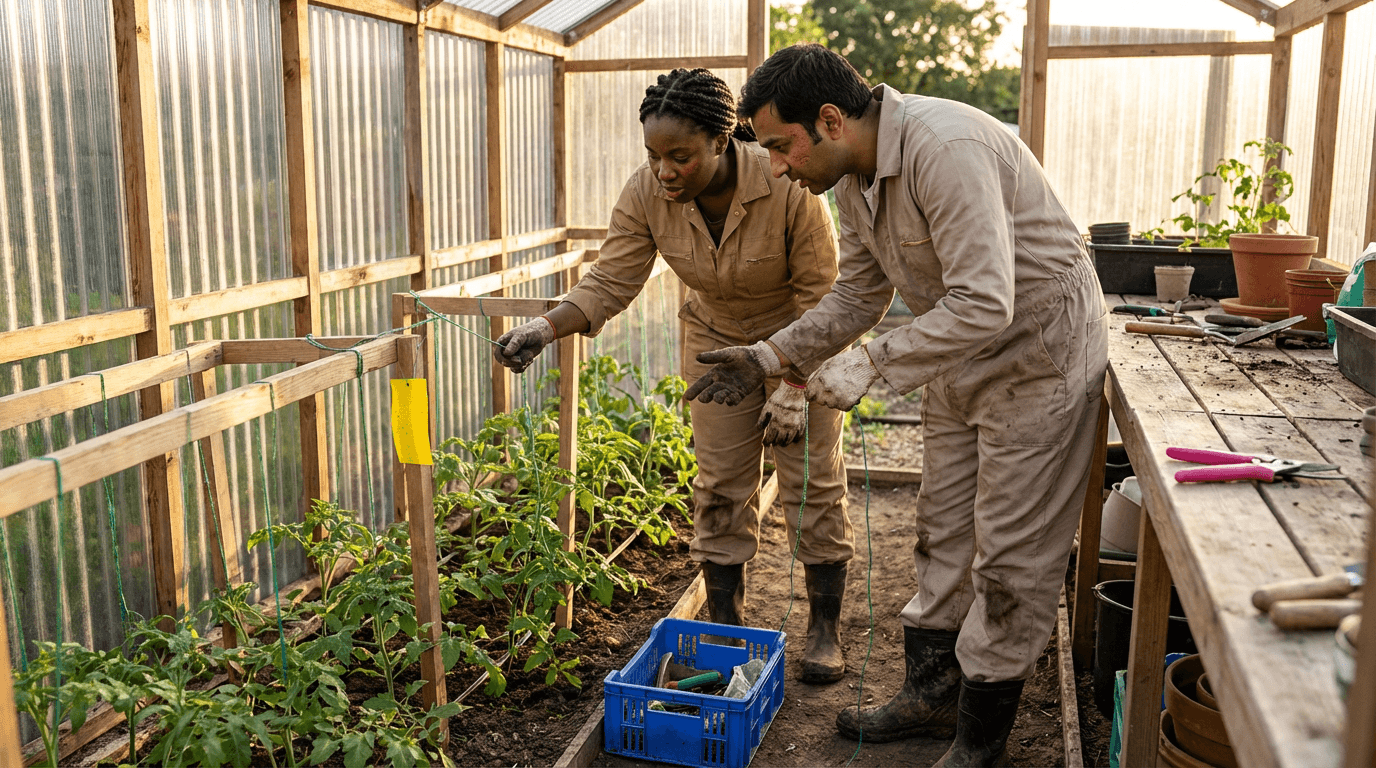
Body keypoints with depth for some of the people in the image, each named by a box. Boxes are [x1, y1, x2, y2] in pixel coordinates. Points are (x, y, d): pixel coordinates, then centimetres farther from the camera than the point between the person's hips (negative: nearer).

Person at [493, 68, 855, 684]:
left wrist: (793, 386, -23)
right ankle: (726, 627, 17)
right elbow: (610, 281, -18)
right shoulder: (647, 194, -20)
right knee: (720, 488, 5)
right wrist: (545, 329, -35)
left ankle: (826, 630, 14)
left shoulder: (787, 186, -31)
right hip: (718, 341, 4)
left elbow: (819, 294, -22)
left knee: (812, 484, 0)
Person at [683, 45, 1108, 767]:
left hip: (1038, 352, -9)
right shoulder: (853, 177, -1)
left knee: (1010, 554, 0)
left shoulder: (945, 150, -31)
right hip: (960, 356, 9)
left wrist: (869, 363, -30)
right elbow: (857, 296, 9)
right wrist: (769, 356, 0)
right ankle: (931, 693, 31)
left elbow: (985, 306, -36)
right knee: (942, 531, 16)